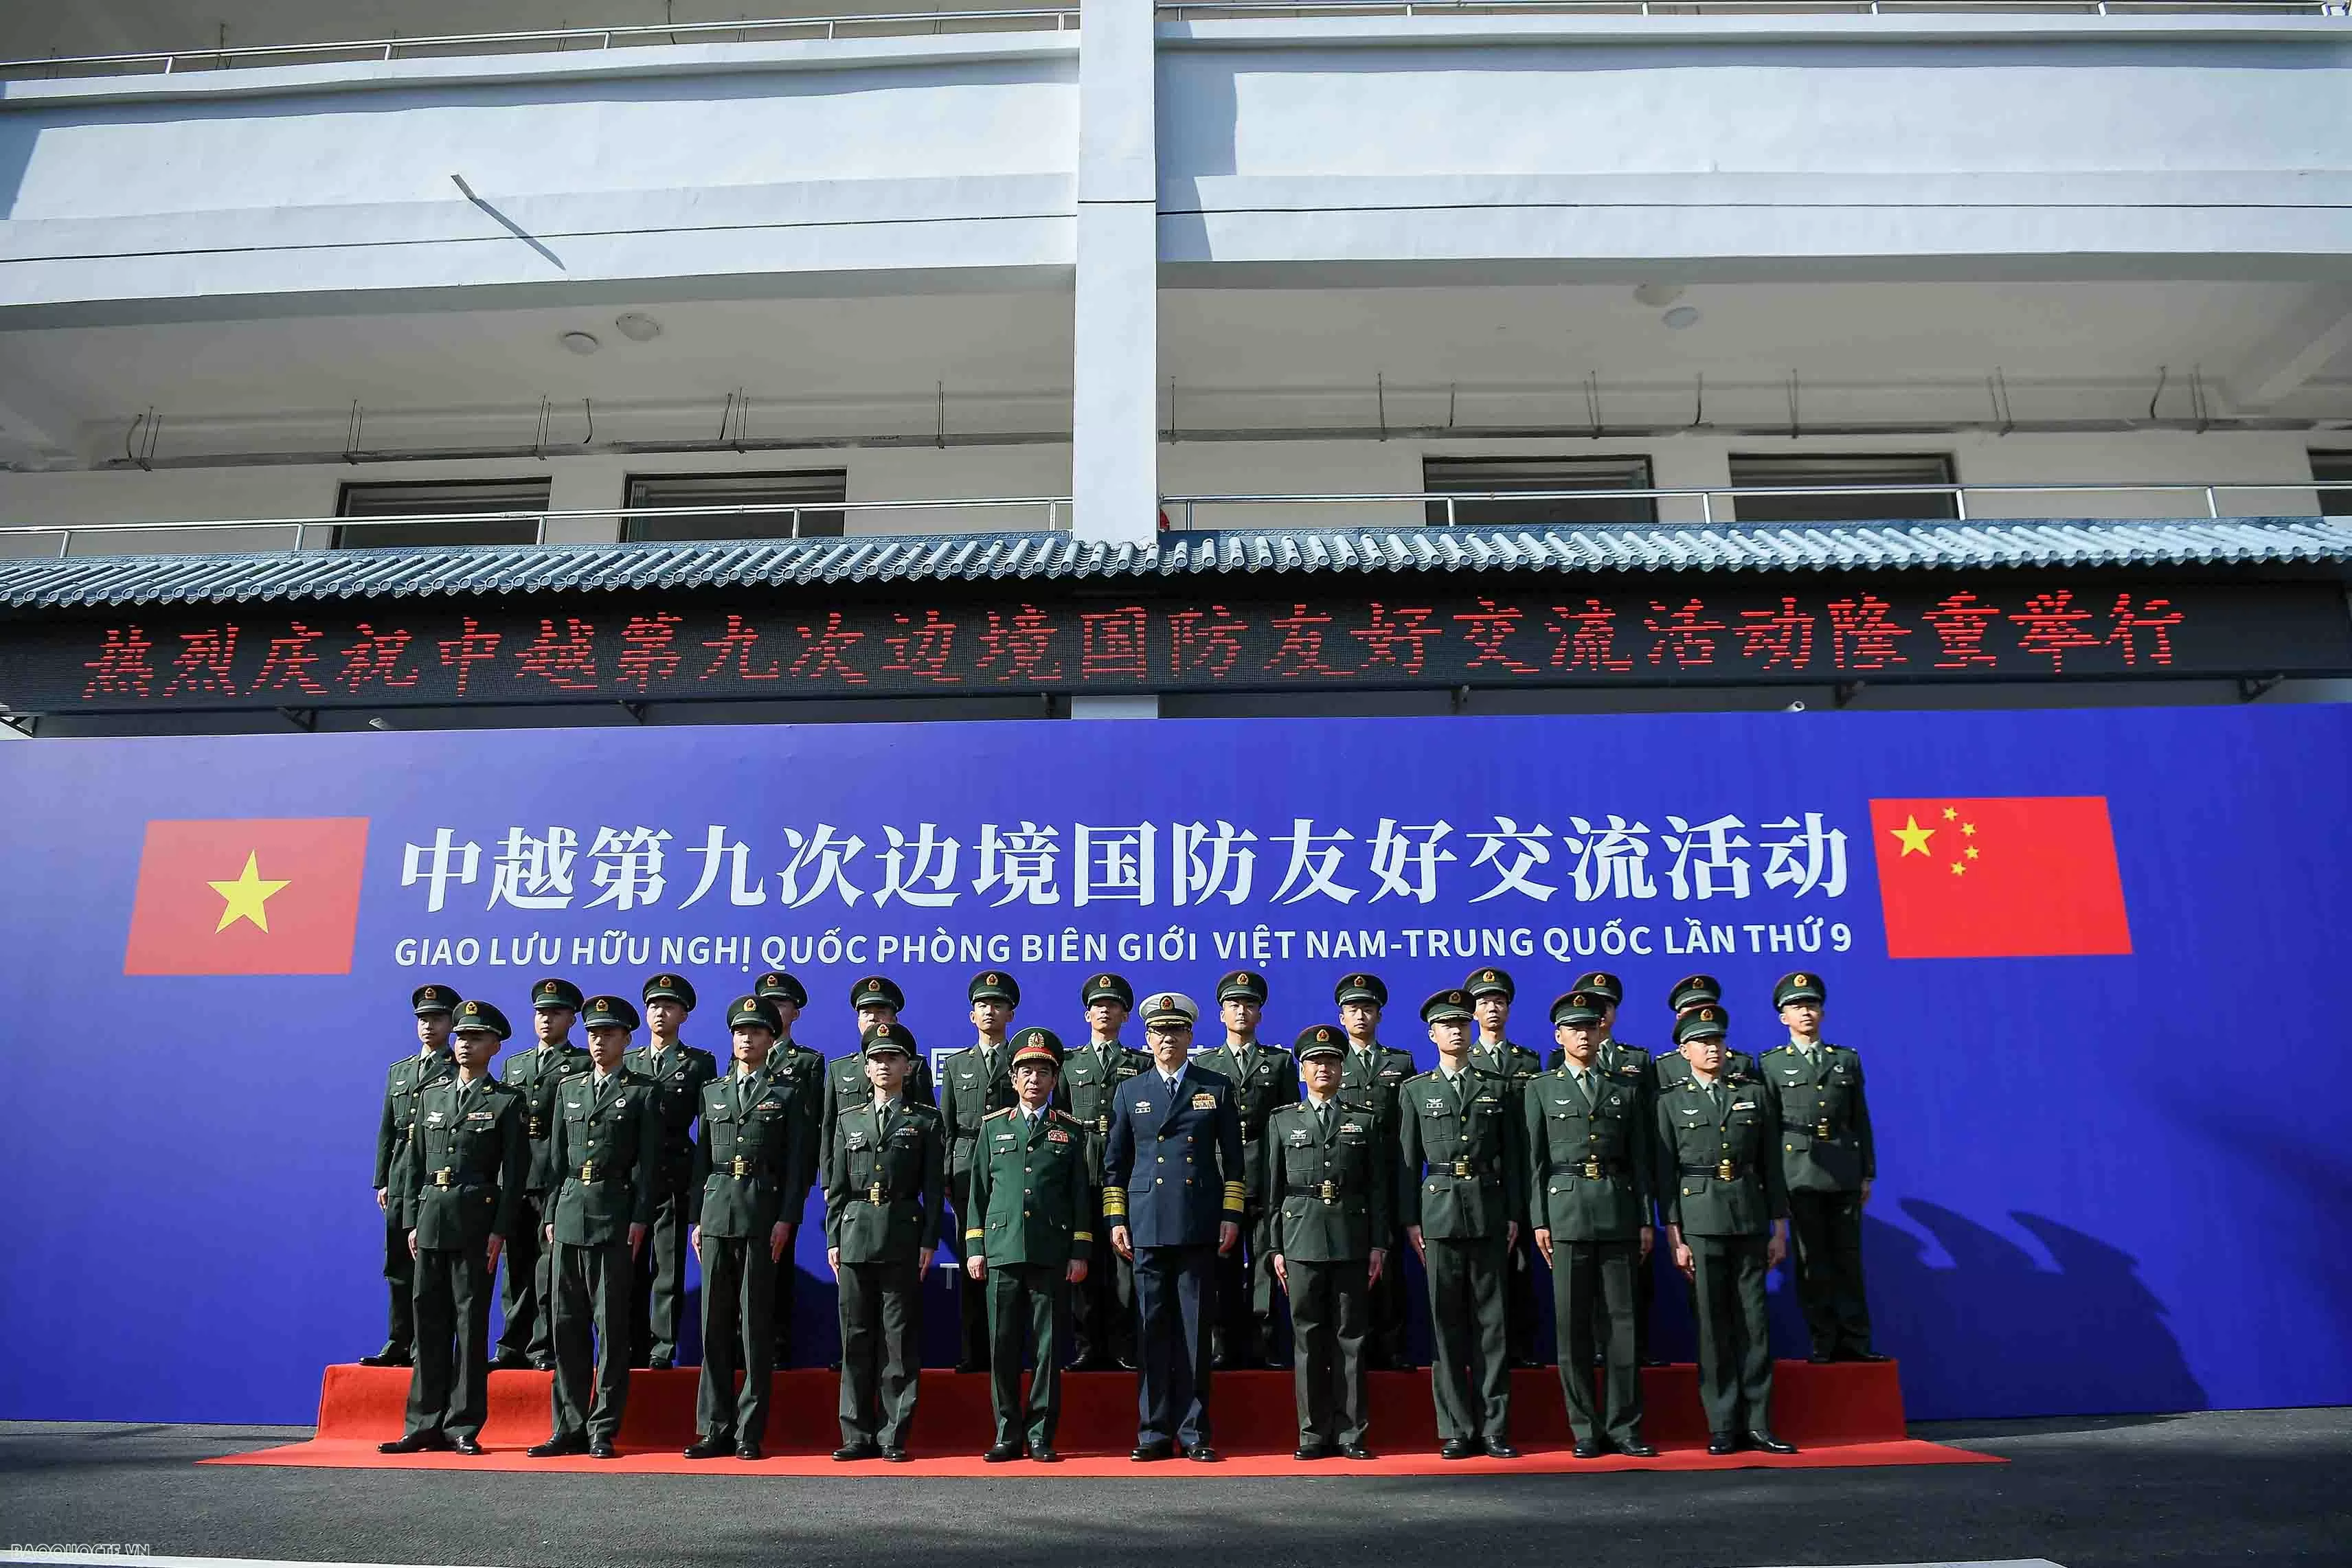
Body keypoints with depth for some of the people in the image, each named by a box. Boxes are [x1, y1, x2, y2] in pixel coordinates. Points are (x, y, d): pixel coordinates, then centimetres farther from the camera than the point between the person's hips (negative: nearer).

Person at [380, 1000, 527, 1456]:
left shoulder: (506, 1101, -1)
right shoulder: (431, 1094, 14)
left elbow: (514, 1172, -5)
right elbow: (416, 1163, 14)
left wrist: (499, 1232, -11)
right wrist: (413, 1222, 7)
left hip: (476, 1222, -5)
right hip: (431, 1221, 5)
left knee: (471, 1321, 0)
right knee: (429, 1321, 7)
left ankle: (463, 1427, 7)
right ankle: (426, 1426, 15)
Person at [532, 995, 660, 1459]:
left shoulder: (643, 1092, 2)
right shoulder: (568, 1088, 16)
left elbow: (648, 1162, -3)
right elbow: (557, 1156, 16)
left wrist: (640, 1220, -10)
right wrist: (551, 1215, 9)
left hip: (615, 1216, -5)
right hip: (568, 1216, 5)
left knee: (611, 1326, -1)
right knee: (567, 1324, 6)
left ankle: (603, 1430, 5)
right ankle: (569, 1428, 14)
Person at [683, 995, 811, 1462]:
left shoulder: (786, 1093, 5)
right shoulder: (712, 1092, 15)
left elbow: (796, 1163, 0)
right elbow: (701, 1159, 15)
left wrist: (786, 1219, -9)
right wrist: (696, 1218, 8)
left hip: (762, 1215, -3)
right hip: (717, 1213, 4)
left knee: (755, 1322, -1)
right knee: (715, 1322, 5)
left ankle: (750, 1432, 5)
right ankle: (715, 1428, 13)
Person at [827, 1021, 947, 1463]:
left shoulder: (926, 1120, 5)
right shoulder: (849, 1120, 13)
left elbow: (934, 1187, 1)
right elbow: (837, 1187, 12)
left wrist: (929, 1242, -5)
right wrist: (833, 1239, 5)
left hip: (903, 1237, -3)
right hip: (855, 1237, 3)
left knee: (900, 1340, 0)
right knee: (856, 1339, 5)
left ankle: (893, 1437, 7)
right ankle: (858, 1435, 13)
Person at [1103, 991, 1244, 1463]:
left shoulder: (1217, 1089, 8)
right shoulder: (1130, 1092, 11)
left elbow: (1232, 1158, 8)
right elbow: (1115, 1163, 13)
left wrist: (1232, 1215, 1)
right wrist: (1116, 1220, 6)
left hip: (1199, 1225, -1)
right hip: (1147, 1226, 1)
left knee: (1195, 1328, 2)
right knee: (1152, 1329, 2)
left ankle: (1194, 1432, 10)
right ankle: (1154, 1432, 10)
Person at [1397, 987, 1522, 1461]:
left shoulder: (1499, 1088, 11)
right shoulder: (1415, 1091, 9)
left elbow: (1511, 1156, 10)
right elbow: (1408, 1161, 7)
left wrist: (1514, 1215, 3)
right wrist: (1411, 1221, 1)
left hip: (1489, 1212, 1)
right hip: (1439, 1212, 0)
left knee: (1491, 1320, 2)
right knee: (1446, 1323, 1)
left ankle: (1494, 1428, 9)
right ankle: (1457, 1430, 8)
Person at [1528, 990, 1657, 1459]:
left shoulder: (1627, 1089, 13)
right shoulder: (1541, 1089, 8)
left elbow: (1640, 1159, 11)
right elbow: (1535, 1161, 4)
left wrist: (1646, 1221, 5)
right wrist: (1539, 1220, -3)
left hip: (1618, 1210, 1)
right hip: (1566, 1210, -1)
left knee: (1621, 1320, 2)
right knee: (1573, 1323, 0)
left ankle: (1623, 1426, 9)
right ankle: (1586, 1429, 8)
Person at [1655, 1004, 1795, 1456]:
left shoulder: (1755, 1094, 11)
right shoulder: (1670, 1102, 5)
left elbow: (1772, 1165, 10)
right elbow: (1666, 1175, 2)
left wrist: (1779, 1228, 6)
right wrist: (1675, 1238, -4)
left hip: (1750, 1219, 2)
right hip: (1700, 1222, -2)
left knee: (1753, 1321, 4)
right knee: (1712, 1323, 0)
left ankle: (1757, 1425, 10)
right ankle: (1722, 1427, 6)